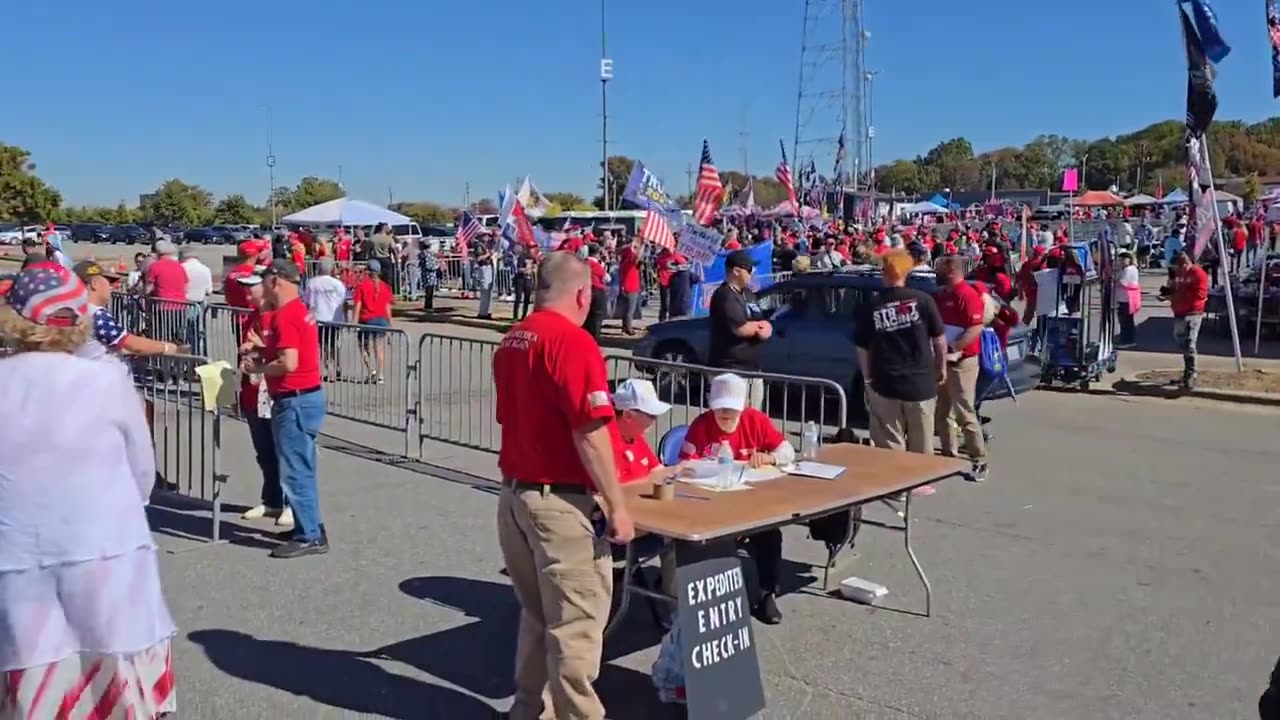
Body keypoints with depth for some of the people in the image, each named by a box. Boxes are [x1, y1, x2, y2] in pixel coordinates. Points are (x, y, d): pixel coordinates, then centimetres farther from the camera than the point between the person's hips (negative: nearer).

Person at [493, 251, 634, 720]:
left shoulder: (511, 341, 9)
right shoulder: (573, 342, -17)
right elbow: (590, 434, -21)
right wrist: (617, 506, -15)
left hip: (514, 493, 9)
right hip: (560, 500, -9)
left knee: (536, 613, 20)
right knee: (576, 621, 2)